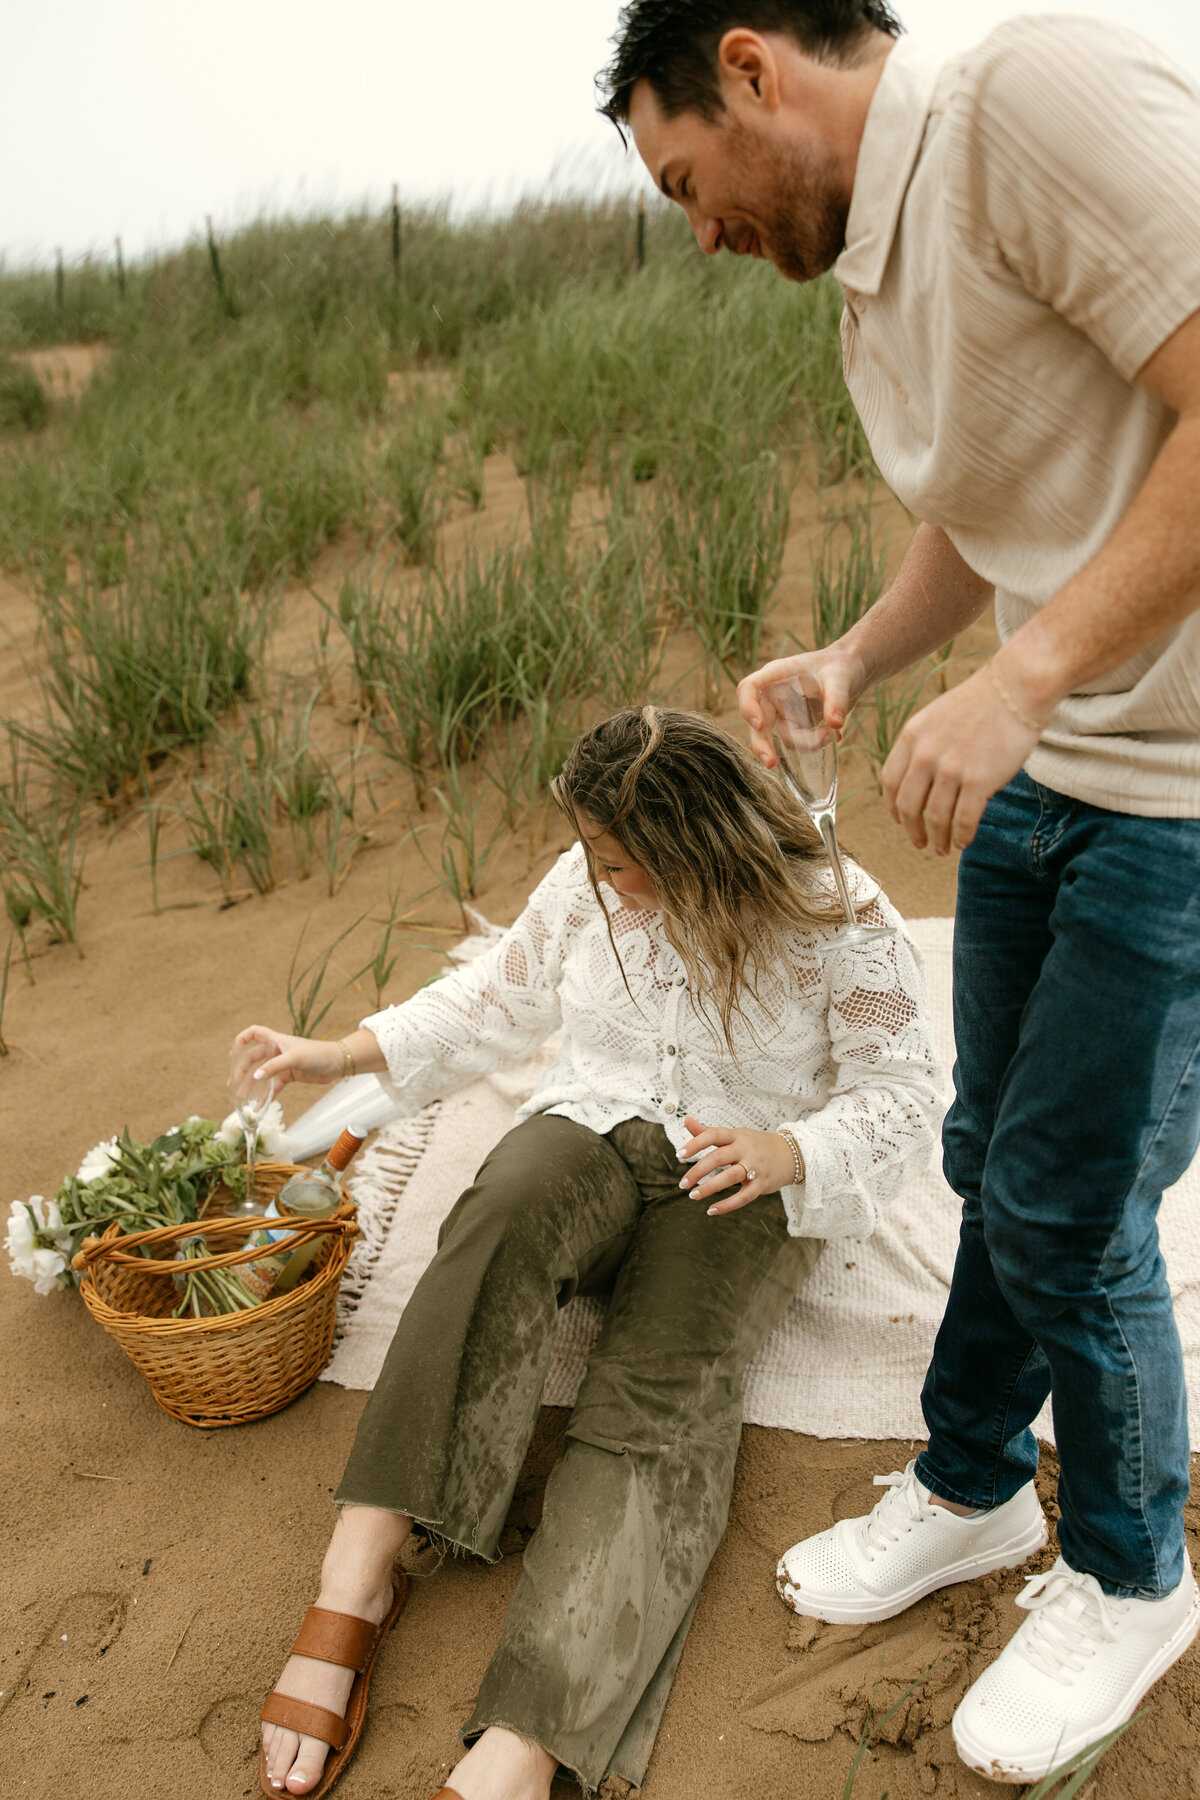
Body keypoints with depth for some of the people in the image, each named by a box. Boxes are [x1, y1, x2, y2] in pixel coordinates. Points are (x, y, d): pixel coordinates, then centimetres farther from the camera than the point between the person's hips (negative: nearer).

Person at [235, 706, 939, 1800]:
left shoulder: (842, 922, -10)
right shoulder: (590, 886, 2)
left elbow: (901, 1105, -8)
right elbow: (503, 995, 15)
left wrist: (782, 1153, -28)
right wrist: (342, 1055, 9)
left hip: (742, 1183, -2)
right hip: (594, 1132, 3)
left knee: (664, 1392, -32)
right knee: (502, 1222, -35)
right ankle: (358, 1571, -38)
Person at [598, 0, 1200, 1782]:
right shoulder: (874, 281, 12)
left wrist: (1022, 677, -26)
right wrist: (852, 659, 7)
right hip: (1050, 769, 9)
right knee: (994, 1158, 17)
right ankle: (971, 1487, 40)